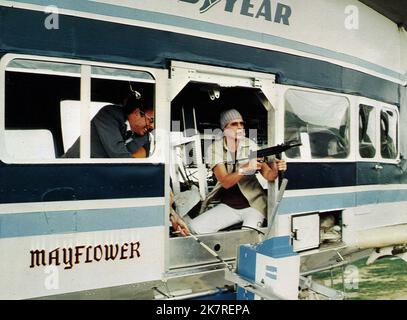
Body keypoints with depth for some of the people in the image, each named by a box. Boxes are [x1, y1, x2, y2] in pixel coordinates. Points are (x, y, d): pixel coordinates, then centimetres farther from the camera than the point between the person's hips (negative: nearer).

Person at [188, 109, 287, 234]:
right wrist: (244, 168, -40)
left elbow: (268, 175, -15)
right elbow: (225, 182, -22)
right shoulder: (215, 148, -10)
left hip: (253, 204, -1)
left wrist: (276, 168, -39)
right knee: (194, 227, -15)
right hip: (227, 206, 1)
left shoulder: (251, 146, -8)